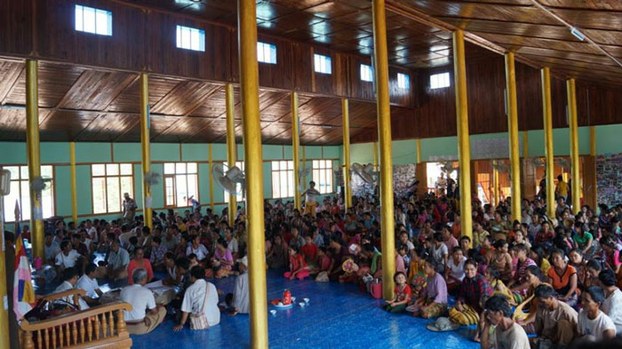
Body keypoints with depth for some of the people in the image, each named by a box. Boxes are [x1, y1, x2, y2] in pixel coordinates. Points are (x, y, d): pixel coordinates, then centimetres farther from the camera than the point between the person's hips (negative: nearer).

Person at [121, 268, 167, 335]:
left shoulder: (124, 290, 3)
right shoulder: (147, 292, -10)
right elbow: (154, 312, -2)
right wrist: (158, 307, 22)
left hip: (125, 327, 6)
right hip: (140, 328, -6)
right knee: (162, 309, 15)